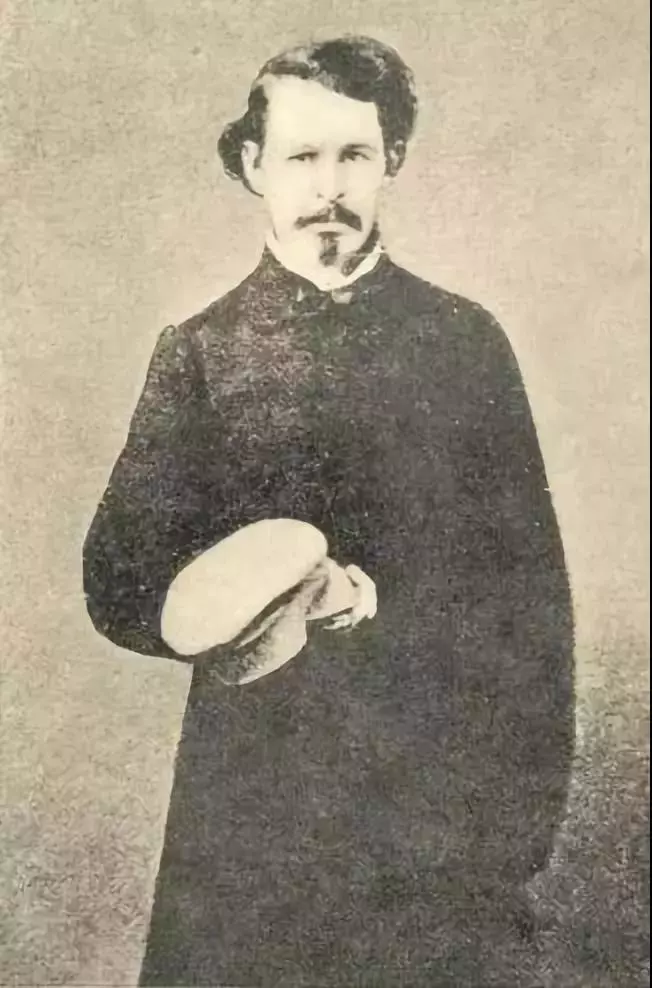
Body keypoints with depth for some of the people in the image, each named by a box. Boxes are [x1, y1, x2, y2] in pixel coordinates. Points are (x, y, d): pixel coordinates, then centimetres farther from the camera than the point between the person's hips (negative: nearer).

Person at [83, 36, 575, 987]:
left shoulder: (465, 338, 0)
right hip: (255, 796, 0)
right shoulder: (199, 352, -2)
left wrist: (529, 800, 0)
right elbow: (121, 587, -6)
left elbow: (531, 579, 1)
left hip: (442, 794, 1)